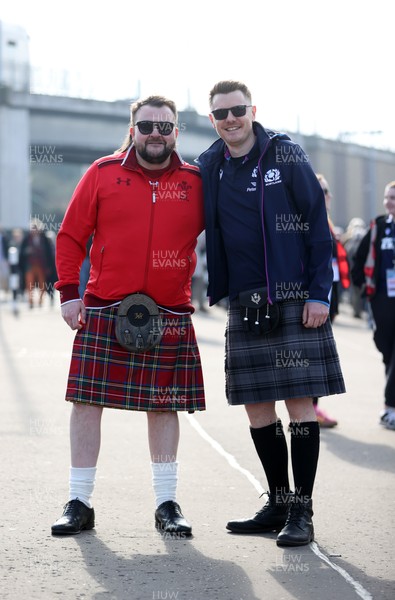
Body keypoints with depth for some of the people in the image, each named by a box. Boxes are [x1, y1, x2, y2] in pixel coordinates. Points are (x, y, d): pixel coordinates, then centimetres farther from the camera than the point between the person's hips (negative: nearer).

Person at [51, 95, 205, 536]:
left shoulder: (195, 182, 5)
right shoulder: (103, 173, 2)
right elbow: (71, 235, 6)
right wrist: (69, 292, 1)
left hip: (170, 317, 1)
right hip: (102, 313, -1)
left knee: (164, 406, 6)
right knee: (87, 401, 0)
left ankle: (167, 503, 16)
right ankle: (79, 503, 10)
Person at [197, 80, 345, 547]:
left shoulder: (286, 155, -3)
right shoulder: (209, 167, 8)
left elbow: (318, 225, -4)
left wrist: (319, 293, -10)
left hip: (294, 300, -4)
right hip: (244, 304, 5)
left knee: (300, 403, -5)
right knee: (257, 407, 7)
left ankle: (302, 512, 1)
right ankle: (278, 504, 19)